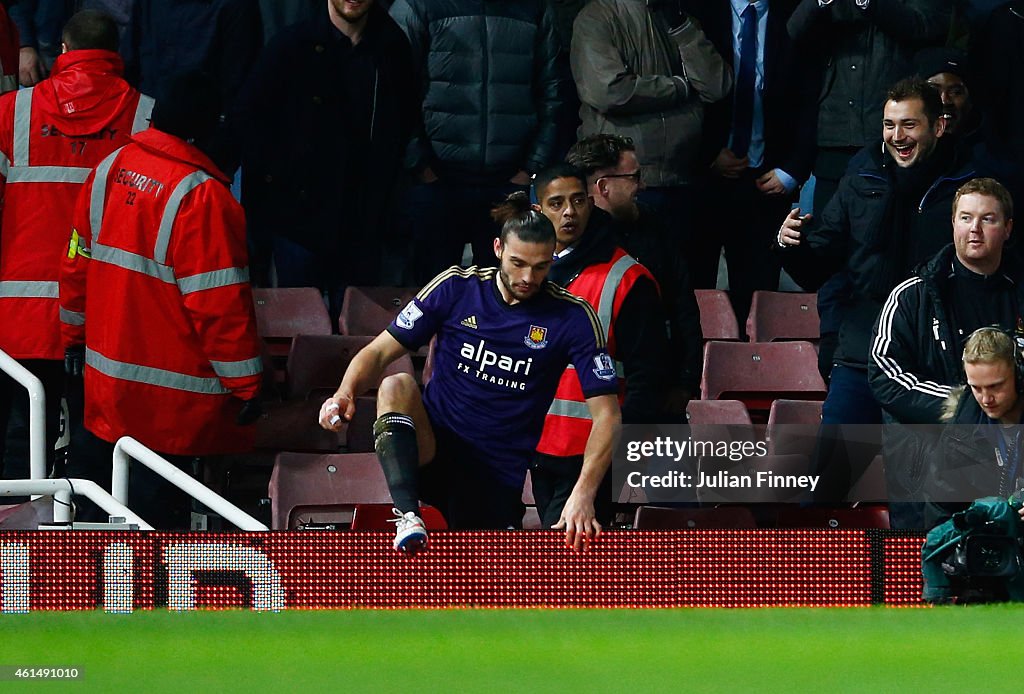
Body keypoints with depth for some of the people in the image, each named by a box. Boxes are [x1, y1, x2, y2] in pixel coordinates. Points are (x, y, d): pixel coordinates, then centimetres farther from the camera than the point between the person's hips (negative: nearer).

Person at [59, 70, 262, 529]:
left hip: (105, 368, 7)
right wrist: (246, 384, -13)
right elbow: (219, 302, -20)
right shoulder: (201, 197, -21)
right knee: (157, 502, -1)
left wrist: (74, 335, 25)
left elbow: (78, 263, 12)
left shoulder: (110, 170, 2)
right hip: (171, 397, -7)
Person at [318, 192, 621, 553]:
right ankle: (408, 519, -40)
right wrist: (345, 394, -20)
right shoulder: (455, 288, -1)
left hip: (497, 482, 0)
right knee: (396, 386, -29)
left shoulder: (573, 317, -6)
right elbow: (379, 352, 3)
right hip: (429, 451, 0)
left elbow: (606, 414, -7)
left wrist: (583, 493, -22)